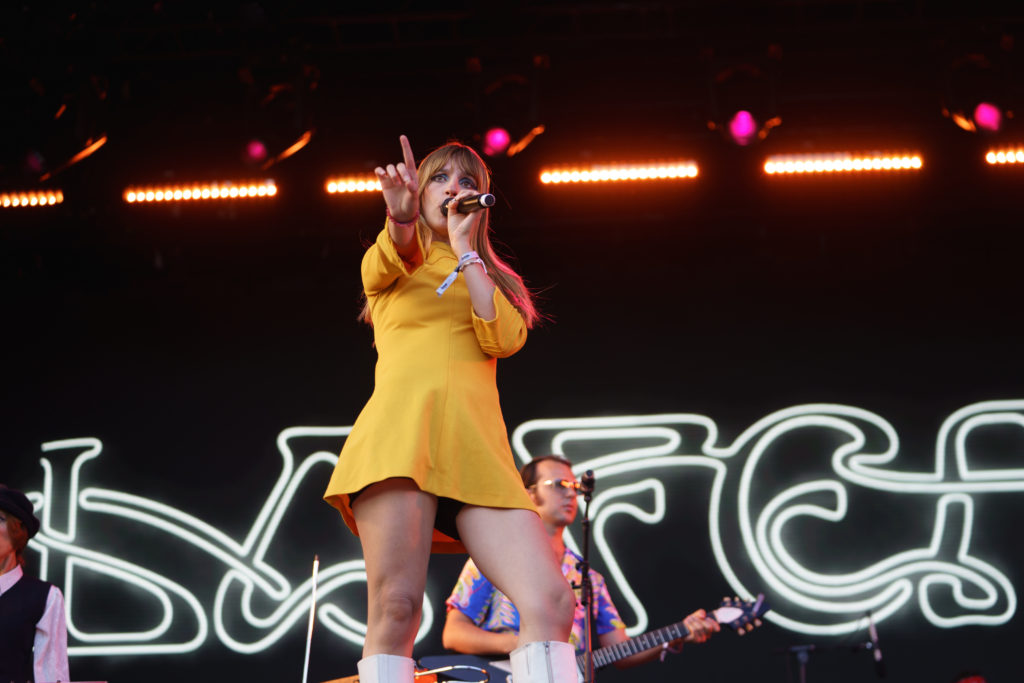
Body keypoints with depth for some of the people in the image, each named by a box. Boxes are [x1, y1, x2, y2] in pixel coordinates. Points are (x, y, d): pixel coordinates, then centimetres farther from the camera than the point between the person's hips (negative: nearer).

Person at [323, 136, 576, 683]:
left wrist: (465, 248, 6)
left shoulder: (496, 282, 28)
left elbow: (504, 338, 5)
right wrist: (402, 220, -27)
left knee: (550, 602, -17)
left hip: (477, 447, 3)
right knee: (395, 609, -18)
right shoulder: (389, 266, 22)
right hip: (399, 431, -2)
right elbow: (384, 264, -4)